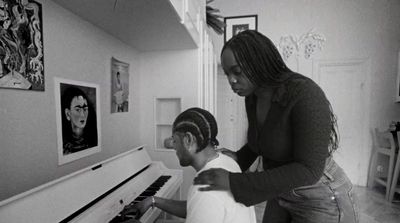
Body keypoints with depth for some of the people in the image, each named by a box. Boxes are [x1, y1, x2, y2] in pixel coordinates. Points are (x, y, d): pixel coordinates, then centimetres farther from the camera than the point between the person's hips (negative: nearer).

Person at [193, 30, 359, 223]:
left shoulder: (305, 94, -31)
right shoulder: (253, 99, -6)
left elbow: (308, 170, -33)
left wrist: (235, 182, -35)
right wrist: (238, 158, -4)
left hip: (322, 202, -7)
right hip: (285, 194, 7)